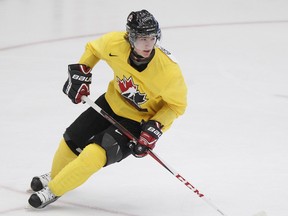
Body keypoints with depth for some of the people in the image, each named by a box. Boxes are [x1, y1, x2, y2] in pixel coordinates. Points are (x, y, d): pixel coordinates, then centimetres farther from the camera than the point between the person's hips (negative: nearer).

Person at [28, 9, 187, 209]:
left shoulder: (169, 70, -34)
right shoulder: (114, 43, -24)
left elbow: (176, 104, -15)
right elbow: (93, 49, 2)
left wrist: (155, 128, -23)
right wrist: (80, 72, -7)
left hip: (141, 121, -5)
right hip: (114, 102, 5)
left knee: (97, 152, -19)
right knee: (73, 140, 13)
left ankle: (54, 190, 2)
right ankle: (55, 175, 45)